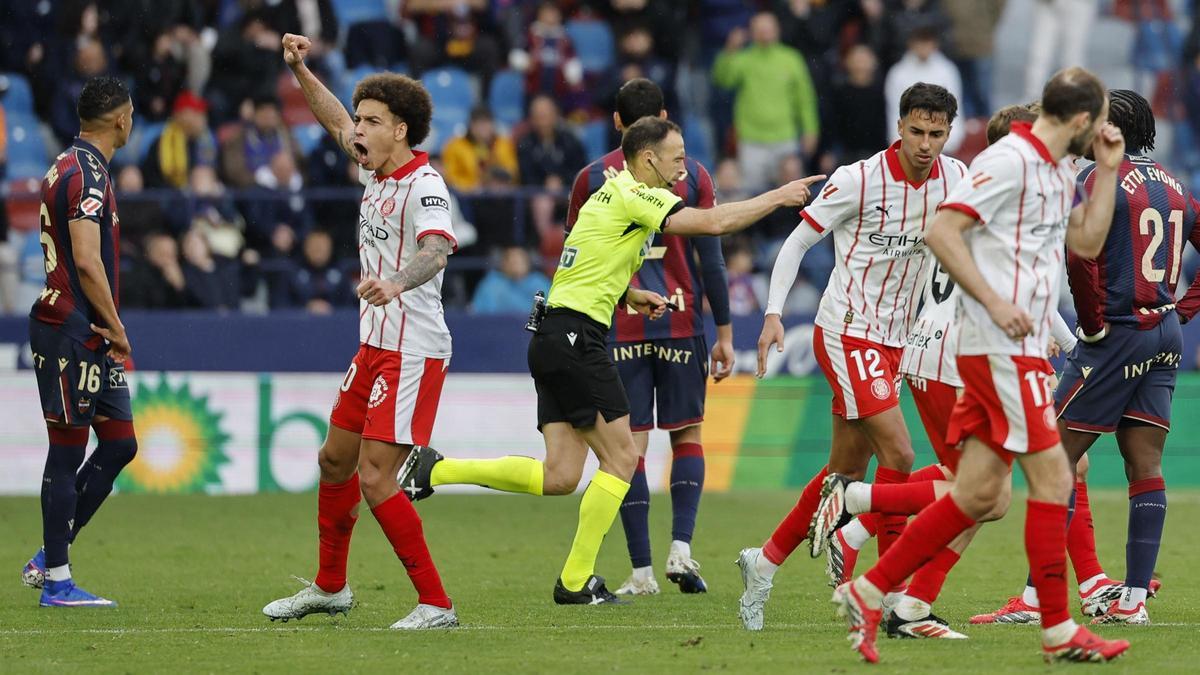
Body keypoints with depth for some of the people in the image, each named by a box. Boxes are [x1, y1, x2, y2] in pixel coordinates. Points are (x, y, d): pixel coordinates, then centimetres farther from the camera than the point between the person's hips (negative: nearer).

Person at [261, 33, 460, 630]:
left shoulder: (424, 185, -19)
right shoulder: (375, 172, 9)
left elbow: (436, 249, -37)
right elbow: (336, 120, 28)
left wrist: (395, 283, -56)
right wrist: (300, 71, 19)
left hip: (413, 352, -10)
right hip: (375, 346, 10)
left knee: (374, 477, -15)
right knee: (335, 460, 20)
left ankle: (435, 604, -10)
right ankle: (329, 587, 38)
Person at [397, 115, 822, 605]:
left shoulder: (611, 194, 19)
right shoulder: (634, 196, -10)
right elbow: (712, 222, -18)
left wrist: (629, 296, 17)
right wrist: (778, 197, -9)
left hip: (554, 340, 9)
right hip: (575, 338, -9)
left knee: (559, 478, 4)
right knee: (621, 456, -3)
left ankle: (433, 470, 7)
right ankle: (576, 581, 0)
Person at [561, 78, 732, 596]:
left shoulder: (592, 178, 2)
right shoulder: (691, 174, 2)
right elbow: (711, 257, 2)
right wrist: (724, 333, 8)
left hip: (618, 326, 0)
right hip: (680, 321, 0)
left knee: (630, 446, 1)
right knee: (687, 436, 13)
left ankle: (642, 571, -2)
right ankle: (681, 548, -4)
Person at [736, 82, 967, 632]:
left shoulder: (955, 178, 1)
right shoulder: (858, 180, -14)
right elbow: (798, 241, -5)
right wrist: (773, 313, -14)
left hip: (891, 342, 7)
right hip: (847, 334, -7)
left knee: (847, 470, 10)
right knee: (897, 453, -17)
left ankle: (765, 563, 26)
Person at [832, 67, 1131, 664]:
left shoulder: (1058, 172, 16)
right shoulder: (1010, 160, -13)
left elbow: (1087, 243, 19)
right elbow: (941, 231, -17)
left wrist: (1107, 169, 11)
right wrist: (994, 301, -22)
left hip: (1020, 350, 10)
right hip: (1001, 347, -10)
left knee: (980, 493, 7)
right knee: (1052, 477, -8)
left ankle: (868, 593, 11)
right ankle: (1059, 631, -2)